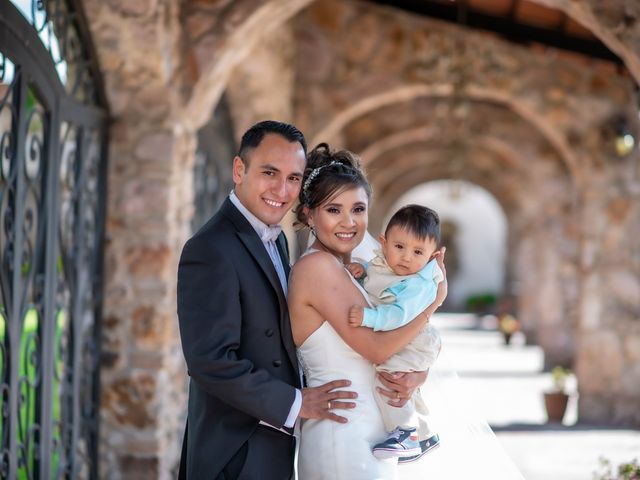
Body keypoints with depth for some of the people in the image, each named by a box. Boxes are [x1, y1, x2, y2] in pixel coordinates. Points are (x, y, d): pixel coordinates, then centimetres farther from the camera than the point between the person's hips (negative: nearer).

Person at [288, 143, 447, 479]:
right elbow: (376, 347, -17)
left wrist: (415, 377, -10)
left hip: (371, 438, 9)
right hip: (344, 442, -9)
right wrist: (436, 297, -7)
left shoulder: (347, 273, 13)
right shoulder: (317, 266, -14)